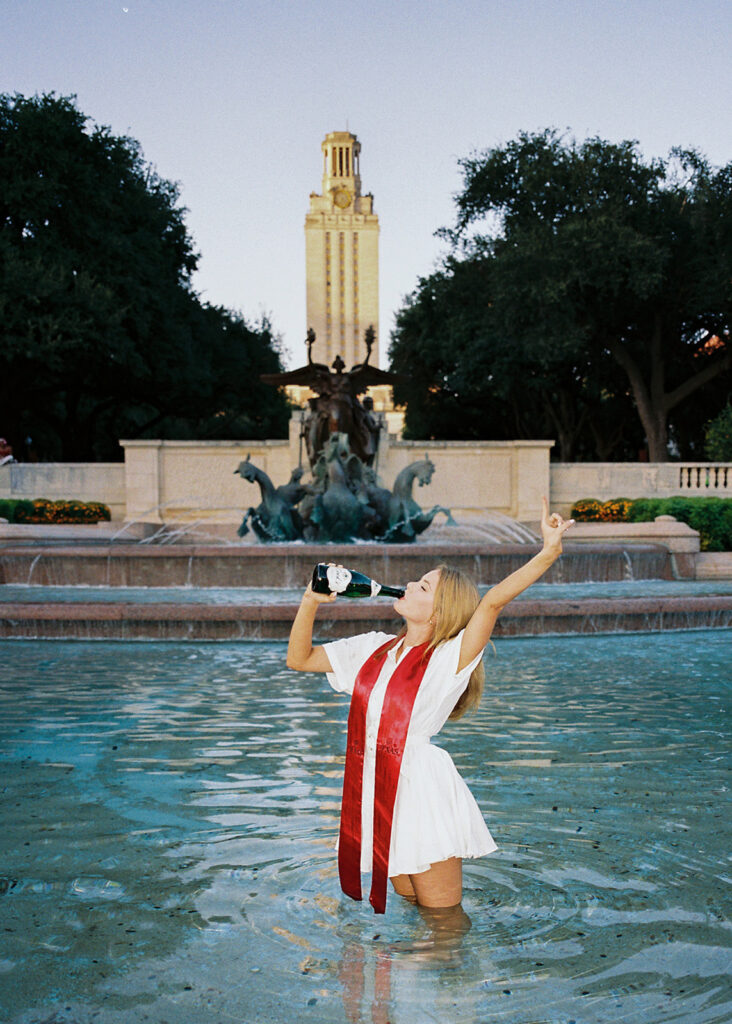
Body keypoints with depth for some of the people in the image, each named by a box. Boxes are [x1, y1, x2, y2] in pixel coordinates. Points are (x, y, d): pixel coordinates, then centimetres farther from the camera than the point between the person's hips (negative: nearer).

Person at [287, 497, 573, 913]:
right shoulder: (373, 649, 10)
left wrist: (550, 551, -32)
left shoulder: (450, 659, -8)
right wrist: (311, 601, 3)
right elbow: (299, 659, 15)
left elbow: (494, 600, -23)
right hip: (379, 795, 6)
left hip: (424, 795, -6)